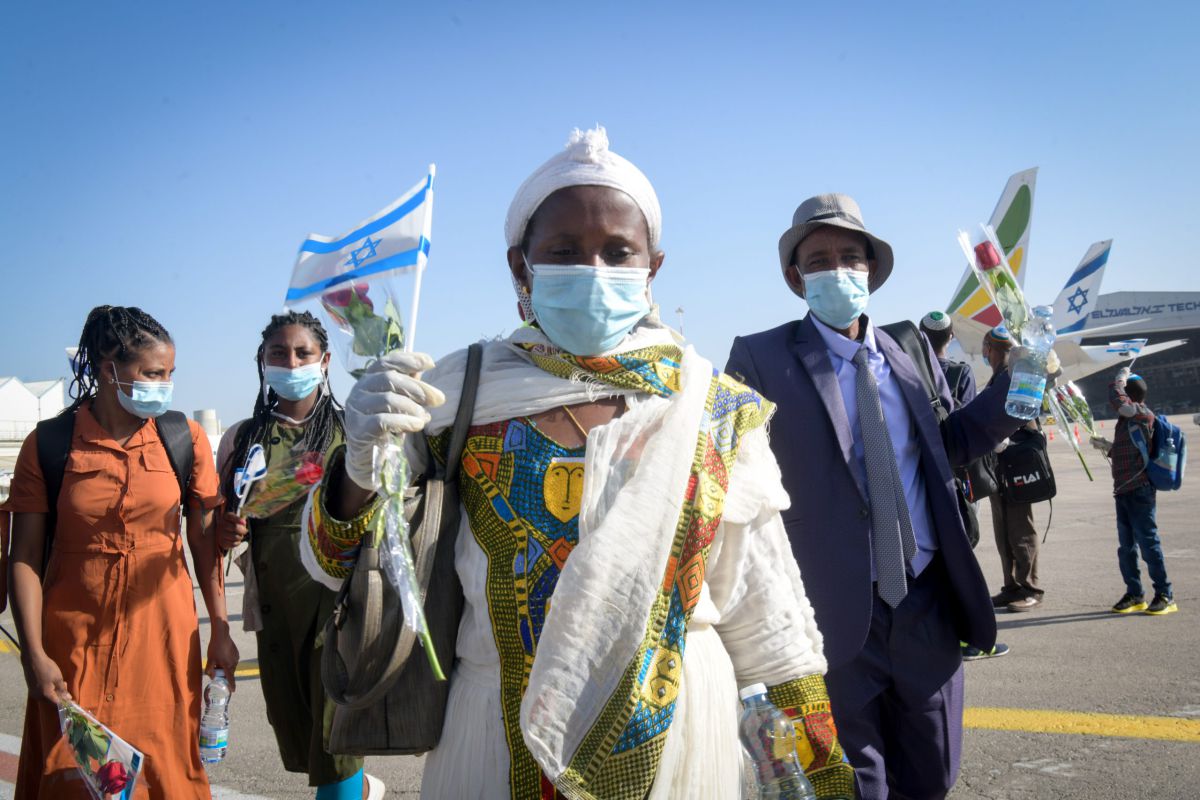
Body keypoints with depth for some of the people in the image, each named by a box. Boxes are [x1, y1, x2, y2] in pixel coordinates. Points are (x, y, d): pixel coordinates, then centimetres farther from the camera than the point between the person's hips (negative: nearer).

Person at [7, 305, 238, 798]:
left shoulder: (185, 439, 0)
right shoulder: (48, 445, -4)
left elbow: (204, 539, 2)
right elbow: (24, 557, -4)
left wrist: (220, 630, 0)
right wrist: (33, 654, -9)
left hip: (163, 633, 1)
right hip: (75, 638, 0)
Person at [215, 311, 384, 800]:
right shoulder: (242, 439, 8)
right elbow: (219, 525, 15)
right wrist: (225, 532, -6)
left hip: (338, 597, -3)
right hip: (275, 604, 3)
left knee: (333, 738, -5)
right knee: (293, 733, 12)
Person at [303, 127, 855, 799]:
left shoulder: (719, 413, -4)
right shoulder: (462, 394, -7)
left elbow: (766, 617, 3)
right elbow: (339, 563, -6)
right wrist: (362, 467, -27)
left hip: (679, 740, 1)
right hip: (498, 742, 0)